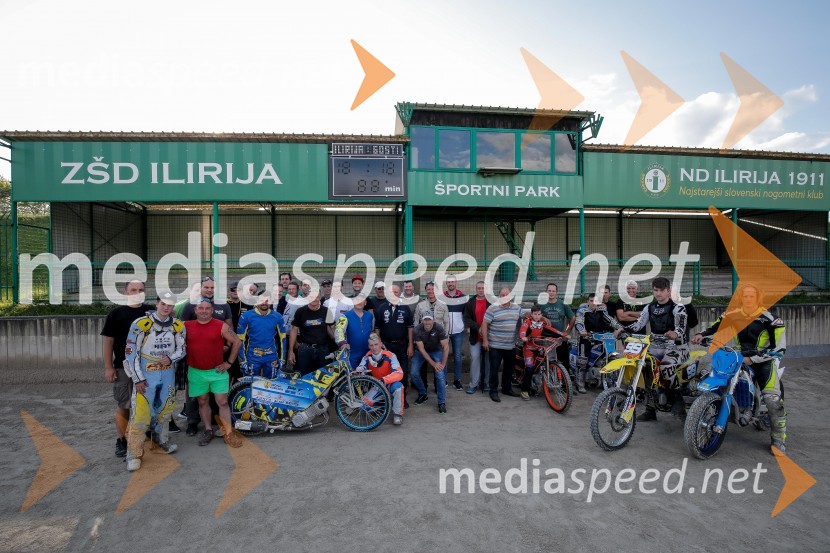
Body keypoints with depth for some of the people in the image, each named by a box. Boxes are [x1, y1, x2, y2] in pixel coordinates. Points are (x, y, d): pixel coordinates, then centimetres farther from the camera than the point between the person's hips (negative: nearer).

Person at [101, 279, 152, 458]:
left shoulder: (151, 311, 2)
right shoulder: (116, 313, -2)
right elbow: (108, 341, -2)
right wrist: (108, 367, -6)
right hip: (123, 368, -2)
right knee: (122, 406, 4)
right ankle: (121, 440, 17)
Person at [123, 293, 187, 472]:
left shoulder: (178, 326, 0)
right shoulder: (141, 324, -12)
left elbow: (181, 349, 7)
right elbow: (131, 352, -10)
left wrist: (170, 358, -15)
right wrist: (138, 378, -12)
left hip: (168, 373, 4)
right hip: (146, 373, -4)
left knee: (165, 409, 16)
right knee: (140, 412, -6)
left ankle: (160, 440, 36)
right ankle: (134, 453, 9)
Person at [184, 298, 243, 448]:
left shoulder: (221, 326, -8)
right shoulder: (187, 326, -1)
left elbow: (237, 342, -3)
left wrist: (229, 362, -3)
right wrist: (184, 362, 4)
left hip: (217, 371, -2)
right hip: (196, 372, 2)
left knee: (222, 402, -1)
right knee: (202, 402, 13)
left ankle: (228, 433, 7)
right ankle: (208, 430, 27)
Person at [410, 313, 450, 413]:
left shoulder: (438, 329, -27)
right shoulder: (417, 330, -25)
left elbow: (446, 346, -21)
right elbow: (421, 349, -22)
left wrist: (443, 363, -23)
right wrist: (433, 363, -24)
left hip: (436, 351, -1)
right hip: (421, 351, 1)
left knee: (440, 375, -16)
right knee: (414, 373, -10)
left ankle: (442, 403, -3)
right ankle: (422, 394, 16)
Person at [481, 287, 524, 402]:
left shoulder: (516, 308, 6)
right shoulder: (493, 308, -11)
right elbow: (484, 324, -10)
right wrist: (485, 340, -14)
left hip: (510, 345, 6)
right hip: (495, 346, -6)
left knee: (509, 368, 17)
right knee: (494, 368, 1)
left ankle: (507, 388, 33)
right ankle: (493, 391, 13)